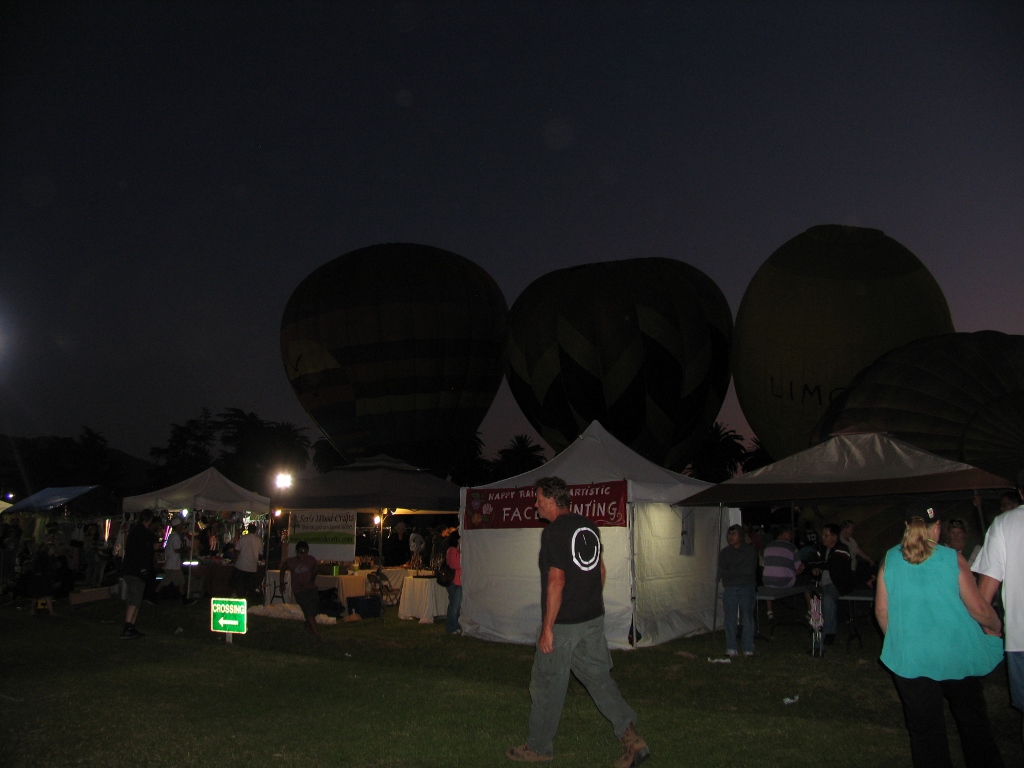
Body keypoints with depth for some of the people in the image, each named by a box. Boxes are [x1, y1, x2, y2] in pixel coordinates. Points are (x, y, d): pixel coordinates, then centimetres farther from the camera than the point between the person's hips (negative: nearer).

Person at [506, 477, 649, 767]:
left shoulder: (554, 531, -16)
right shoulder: (589, 527, 8)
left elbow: (556, 581, -20)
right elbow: (600, 569, 16)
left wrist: (547, 628, -17)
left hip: (564, 623, -7)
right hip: (594, 619, 8)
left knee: (547, 685, 7)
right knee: (598, 677, 12)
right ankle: (630, 736, 1)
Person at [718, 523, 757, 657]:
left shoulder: (750, 550, 7)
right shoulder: (724, 553, 15)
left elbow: (750, 570, -6)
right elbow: (721, 573, 5)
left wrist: (730, 571, -2)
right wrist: (740, 571, -3)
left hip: (746, 587, -2)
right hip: (729, 588, 2)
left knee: (747, 616, -9)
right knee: (730, 617, -5)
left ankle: (748, 649, -7)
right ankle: (731, 649, -3)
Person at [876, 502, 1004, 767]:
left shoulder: (890, 559, -3)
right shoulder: (952, 558, -9)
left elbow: (881, 610, 1)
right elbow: (979, 609, -7)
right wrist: (995, 626, 14)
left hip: (910, 657, 1)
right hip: (956, 654, 0)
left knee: (924, 727, 10)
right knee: (972, 718, 20)